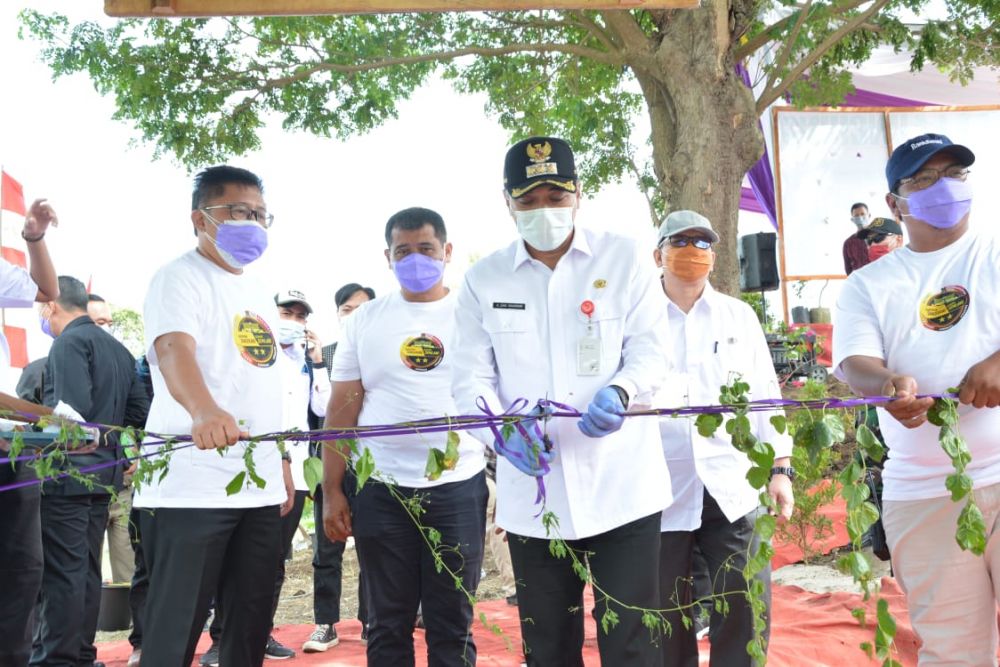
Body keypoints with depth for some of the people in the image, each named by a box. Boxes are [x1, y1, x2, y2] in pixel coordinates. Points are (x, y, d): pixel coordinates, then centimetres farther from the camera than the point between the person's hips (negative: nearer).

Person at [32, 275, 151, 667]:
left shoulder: (70, 341, -9)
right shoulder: (118, 348, 17)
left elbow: (72, 408, -22)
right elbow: (140, 412, 14)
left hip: (68, 473, -9)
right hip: (104, 473, 9)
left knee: (62, 572, -6)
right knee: (87, 570, 13)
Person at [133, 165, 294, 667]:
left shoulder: (259, 292, 19)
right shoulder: (181, 277, -6)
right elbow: (173, 349, -25)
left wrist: (282, 461, 20)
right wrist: (205, 410, -45)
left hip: (261, 487, 8)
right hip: (190, 487, -8)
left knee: (252, 623, 11)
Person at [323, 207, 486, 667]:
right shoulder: (365, 320, 7)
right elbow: (342, 410, 8)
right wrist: (332, 491, 2)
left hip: (458, 489, -1)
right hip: (380, 491, 1)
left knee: (452, 626, 7)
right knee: (388, 624, 10)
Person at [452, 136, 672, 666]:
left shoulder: (624, 258, 3)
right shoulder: (483, 280, 6)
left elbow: (651, 352, -1)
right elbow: (472, 378, 3)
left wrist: (619, 393, -23)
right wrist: (501, 430, -19)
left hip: (621, 486, -2)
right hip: (532, 494, 2)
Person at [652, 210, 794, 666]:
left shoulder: (740, 316, 11)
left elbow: (766, 394, 10)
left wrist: (780, 468, 5)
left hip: (734, 487, 2)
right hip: (662, 491, -1)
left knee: (744, 615, 2)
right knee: (667, 619, 7)